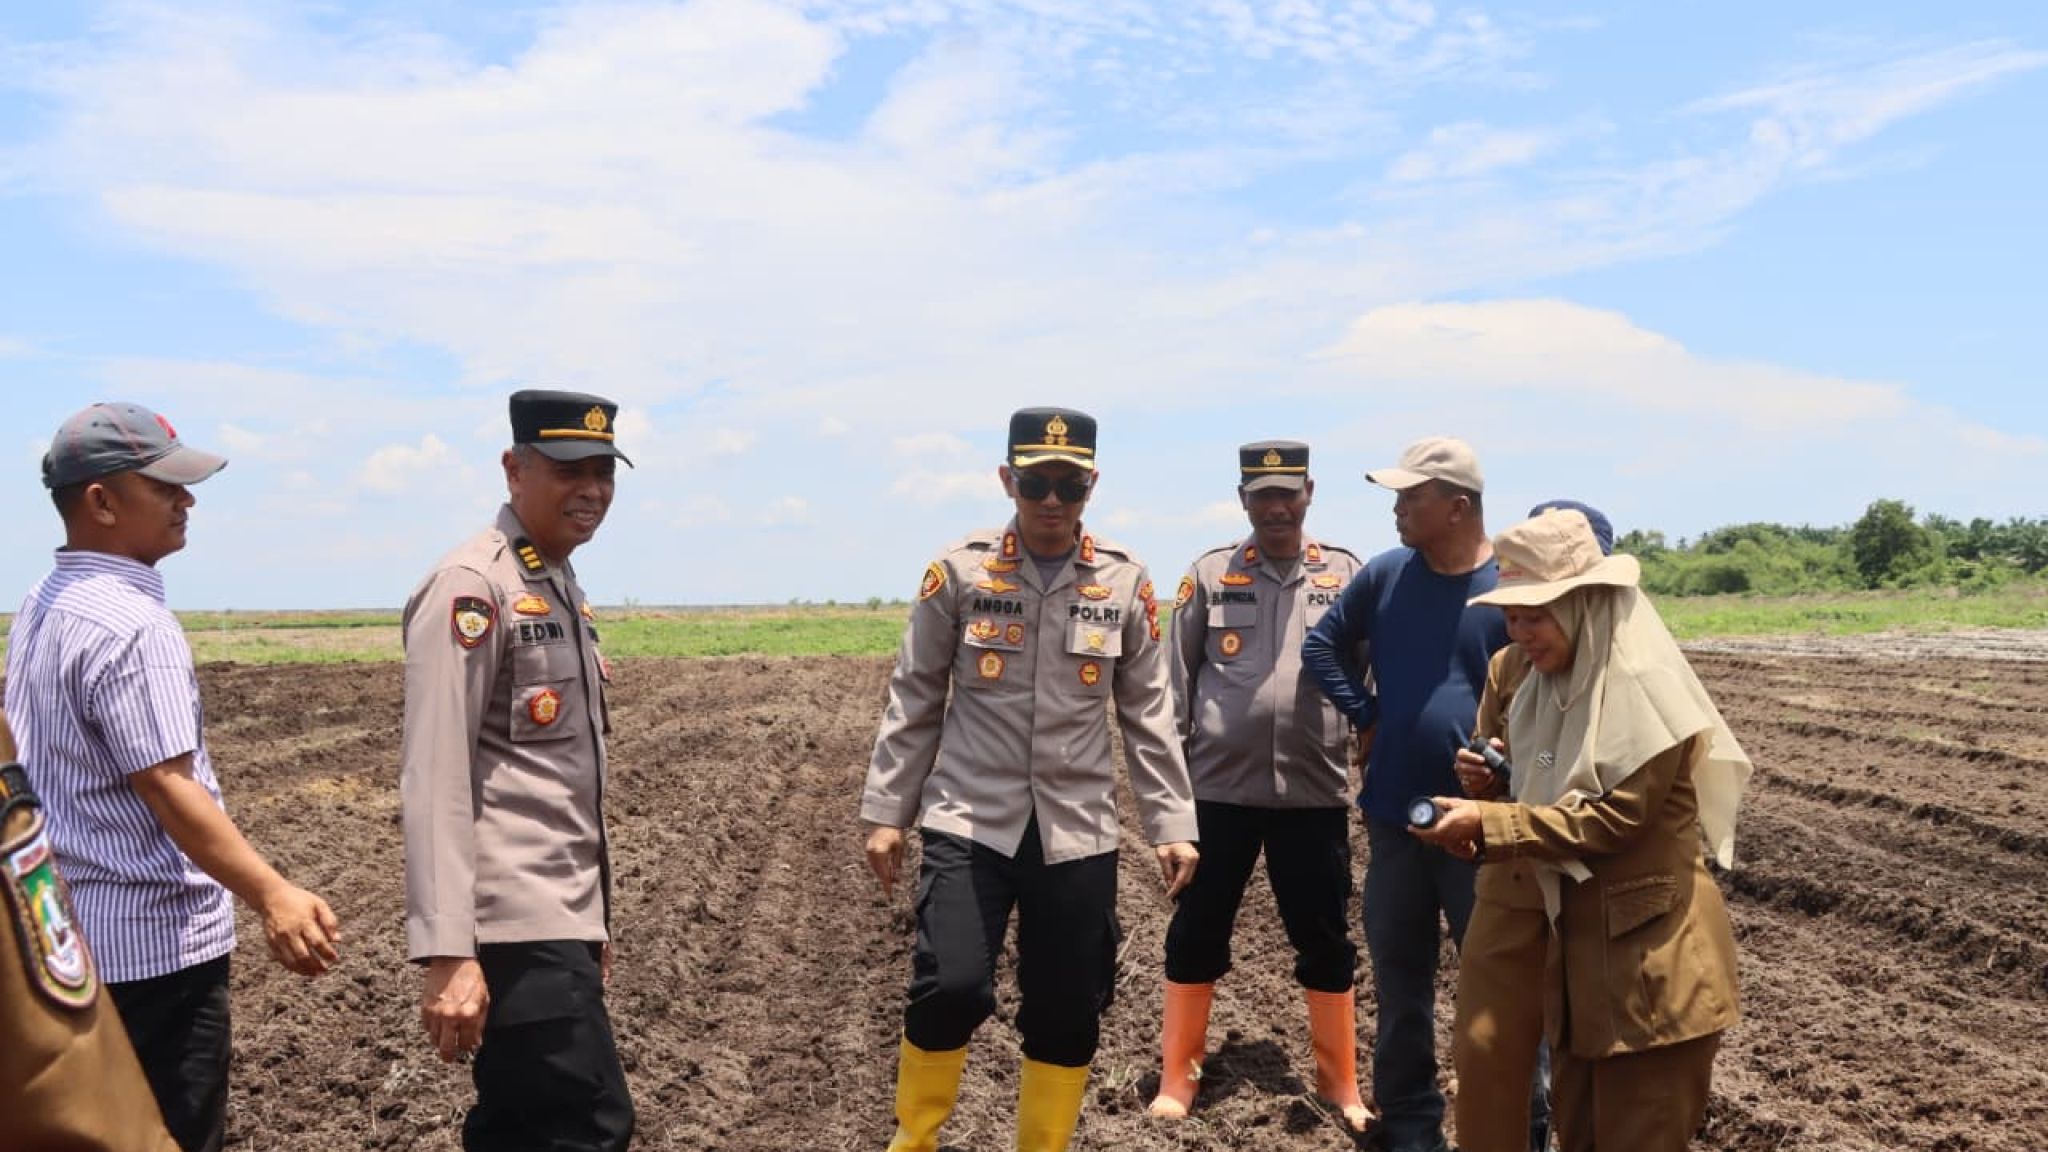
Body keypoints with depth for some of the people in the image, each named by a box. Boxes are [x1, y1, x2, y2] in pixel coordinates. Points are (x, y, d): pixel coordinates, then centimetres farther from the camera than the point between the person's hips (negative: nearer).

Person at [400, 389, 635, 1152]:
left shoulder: (564, 590, 16)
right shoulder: (472, 589, -13)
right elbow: (434, 780, -20)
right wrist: (447, 952, -25)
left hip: (560, 918, 9)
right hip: (516, 926, -9)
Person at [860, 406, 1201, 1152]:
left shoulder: (1126, 584, 2)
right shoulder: (959, 571, -2)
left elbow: (1148, 715, 7)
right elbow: (914, 701, 4)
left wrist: (1172, 824, 3)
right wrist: (885, 811, 3)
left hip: (1077, 831, 2)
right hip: (969, 821, -2)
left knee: (1068, 1016, 5)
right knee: (950, 988, -13)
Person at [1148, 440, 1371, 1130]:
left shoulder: (1347, 575, 4)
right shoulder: (1210, 575, 2)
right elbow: (1176, 681, 3)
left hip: (1315, 790, 1)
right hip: (1219, 788, 0)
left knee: (1326, 940, 10)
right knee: (1196, 935, 8)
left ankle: (1340, 1081, 26)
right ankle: (1177, 1077, 22)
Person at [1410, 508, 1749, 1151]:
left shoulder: (1645, 686, -16)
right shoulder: (1546, 691, 8)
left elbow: (1616, 816, -21)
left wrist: (1488, 825, -22)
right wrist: (1478, 832, -4)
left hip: (1649, 953, -8)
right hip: (1575, 942, 8)